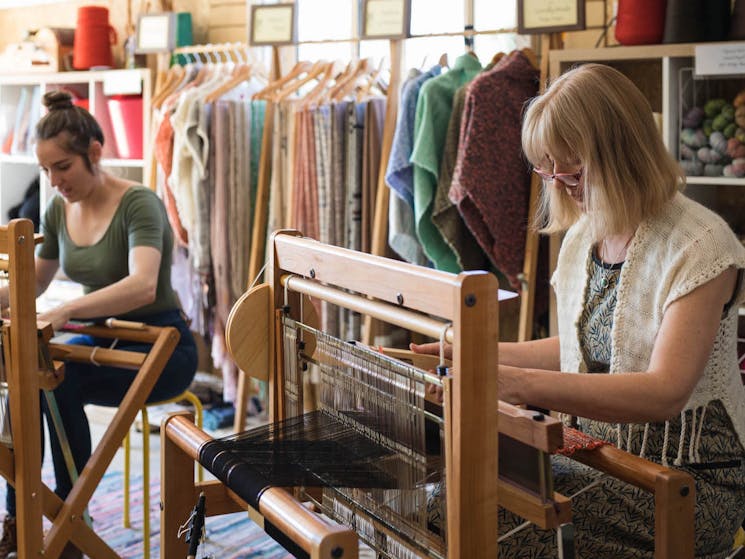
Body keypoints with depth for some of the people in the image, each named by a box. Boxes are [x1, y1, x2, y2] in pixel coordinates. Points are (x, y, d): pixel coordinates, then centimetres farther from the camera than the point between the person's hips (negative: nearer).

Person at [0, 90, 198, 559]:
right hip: (104, 340, 6)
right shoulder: (59, 210, 3)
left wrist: (65, 312, -48)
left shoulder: (137, 203, -19)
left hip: (161, 347, -6)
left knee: (58, 380, -30)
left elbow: (142, 286, -37)